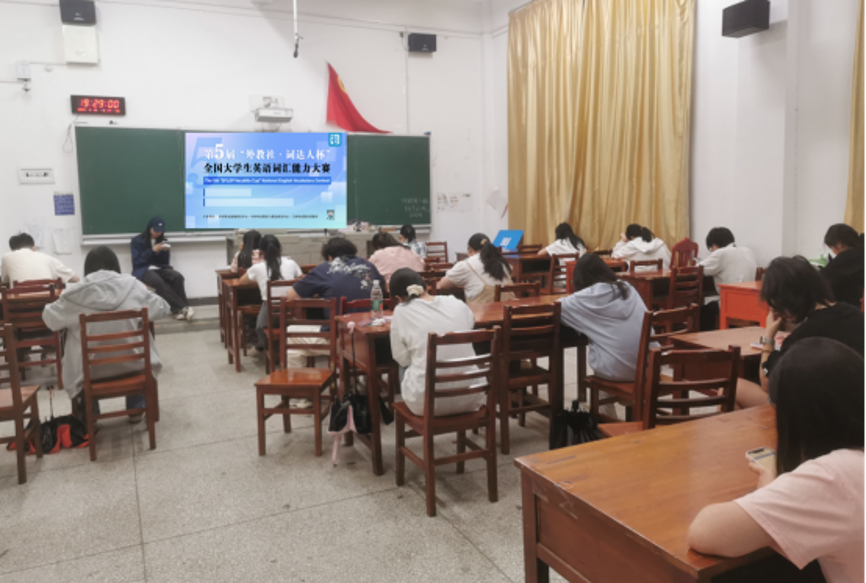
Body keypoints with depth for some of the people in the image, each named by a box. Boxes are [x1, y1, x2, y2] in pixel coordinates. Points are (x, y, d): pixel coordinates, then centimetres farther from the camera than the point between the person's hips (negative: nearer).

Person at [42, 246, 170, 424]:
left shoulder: (77, 293, -10)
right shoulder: (133, 285, -9)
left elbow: (49, 318, 5)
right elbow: (163, 308, 3)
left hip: (92, 369, 0)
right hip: (132, 363, 0)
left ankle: (89, 414, 38)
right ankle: (136, 409, 34)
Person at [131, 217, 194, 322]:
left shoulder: (161, 240, 14)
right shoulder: (138, 241, 1)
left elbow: (165, 261, 11)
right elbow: (136, 262, -9)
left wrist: (165, 251, -10)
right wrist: (153, 250, -17)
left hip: (160, 268, 4)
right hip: (143, 270, -4)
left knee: (178, 277, -30)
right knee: (159, 282, -39)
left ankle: (179, 310, -31)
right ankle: (181, 308, -36)